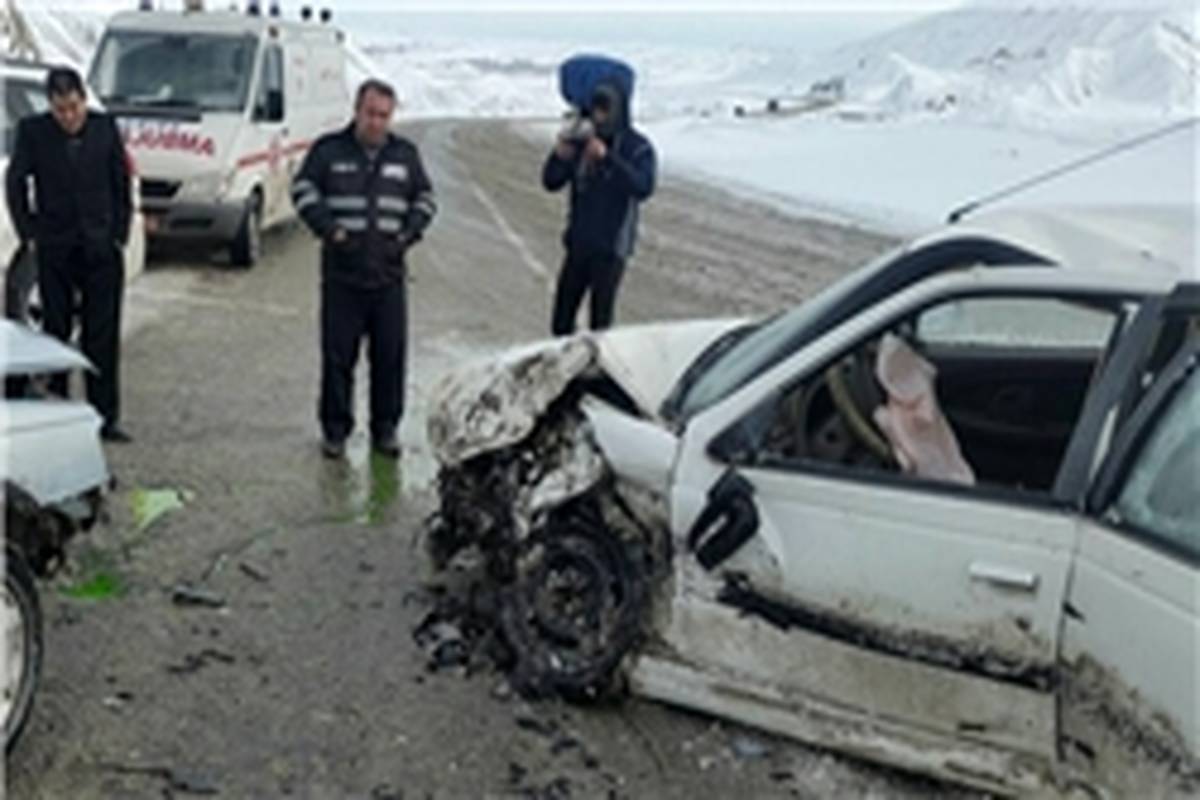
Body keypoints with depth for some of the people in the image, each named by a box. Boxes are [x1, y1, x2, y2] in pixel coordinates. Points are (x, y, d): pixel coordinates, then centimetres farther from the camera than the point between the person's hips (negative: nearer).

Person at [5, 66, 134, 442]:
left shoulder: (106, 128, 1)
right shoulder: (32, 131, -3)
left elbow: (122, 184, 8)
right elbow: (15, 183, 5)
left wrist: (119, 234, 2)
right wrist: (28, 234, 1)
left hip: (101, 247, 1)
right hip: (54, 250, 0)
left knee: (103, 337, 0)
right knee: (55, 331, 8)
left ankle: (105, 418, 4)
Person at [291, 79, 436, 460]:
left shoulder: (405, 154, 10)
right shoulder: (329, 150, 2)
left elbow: (425, 199, 18)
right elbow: (303, 190, 2)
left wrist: (409, 233, 2)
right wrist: (329, 228, -12)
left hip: (389, 275, 2)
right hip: (341, 274, -2)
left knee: (391, 355, 4)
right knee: (338, 356, 2)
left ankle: (385, 429, 17)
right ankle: (335, 430, 15)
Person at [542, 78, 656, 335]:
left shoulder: (637, 148, -7)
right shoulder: (581, 142, 5)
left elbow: (643, 188, -23)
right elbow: (551, 182, 6)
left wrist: (607, 157, -30)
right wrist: (560, 154, -14)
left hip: (610, 248, -5)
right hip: (578, 244, 5)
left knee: (600, 321, -5)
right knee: (561, 323, 8)